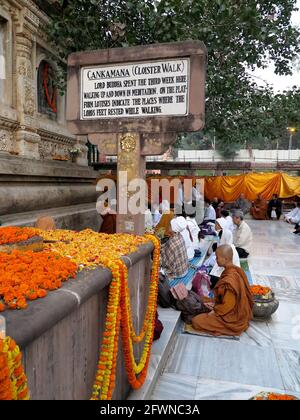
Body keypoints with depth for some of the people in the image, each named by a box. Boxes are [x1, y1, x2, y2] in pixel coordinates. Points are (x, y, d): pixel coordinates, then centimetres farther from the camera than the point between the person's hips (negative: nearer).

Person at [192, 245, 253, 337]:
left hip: (232, 318, -9)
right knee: (205, 305, 23)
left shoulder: (229, 280, -34)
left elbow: (228, 305, -26)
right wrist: (215, 302, 5)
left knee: (195, 321, -6)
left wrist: (215, 311, -10)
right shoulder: (237, 270, -6)